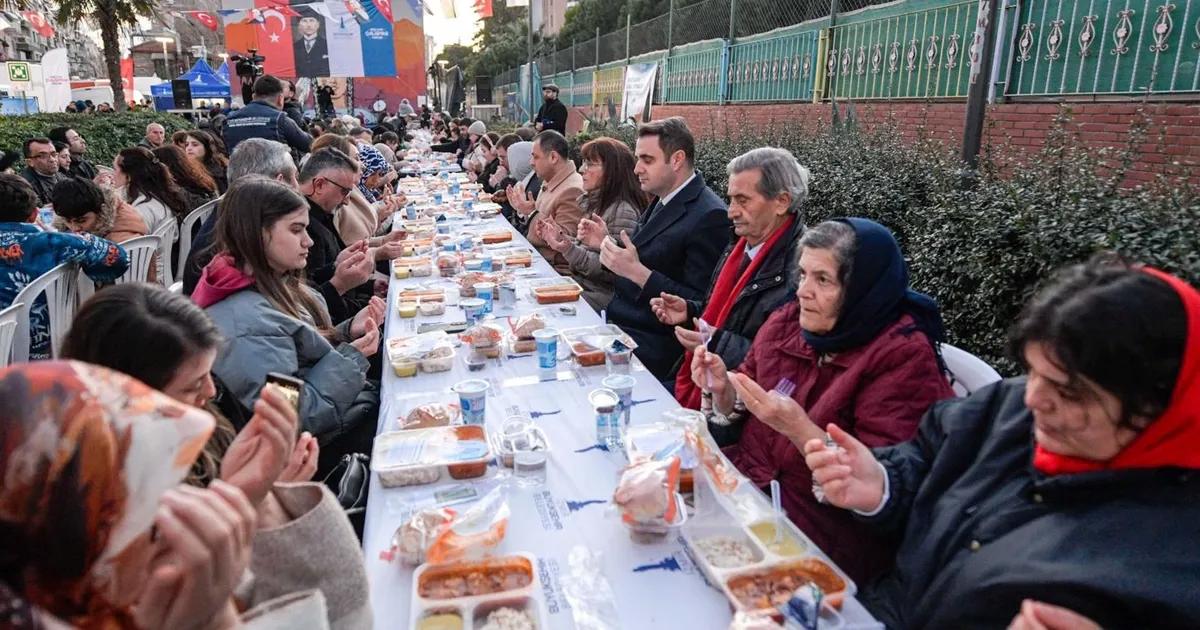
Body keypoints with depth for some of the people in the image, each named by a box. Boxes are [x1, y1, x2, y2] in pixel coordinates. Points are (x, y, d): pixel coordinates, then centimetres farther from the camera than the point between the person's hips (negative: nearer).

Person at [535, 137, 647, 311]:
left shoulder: (623, 212, -17)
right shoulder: (590, 201, 10)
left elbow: (613, 272, -18)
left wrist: (570, 250, -25)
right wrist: (560, 237, 4)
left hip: (602, 295, -8)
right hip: (580, 284, 8)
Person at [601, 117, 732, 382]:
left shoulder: (709, 216, -17)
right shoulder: (664, 203, 10)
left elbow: (699, 306, -19)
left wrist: (636, 271, -25)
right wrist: (608, 243, 1)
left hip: (653, 345, -8)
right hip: (618, 324, 8)